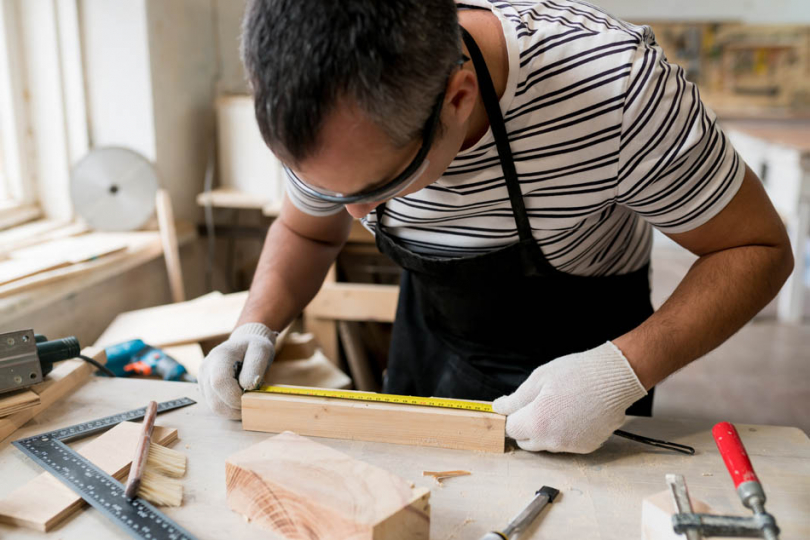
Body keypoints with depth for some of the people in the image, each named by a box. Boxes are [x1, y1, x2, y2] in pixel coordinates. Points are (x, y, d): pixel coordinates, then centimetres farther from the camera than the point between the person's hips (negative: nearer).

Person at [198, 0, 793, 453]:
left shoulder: (614, 80, -37)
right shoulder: (333, 121, -23)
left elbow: (759, 248, -24)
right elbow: (306, 231, -2)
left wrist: (624, 372, -37)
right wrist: (257, 326, -20)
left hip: (584, 342, -3)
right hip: (430, 336, 4)